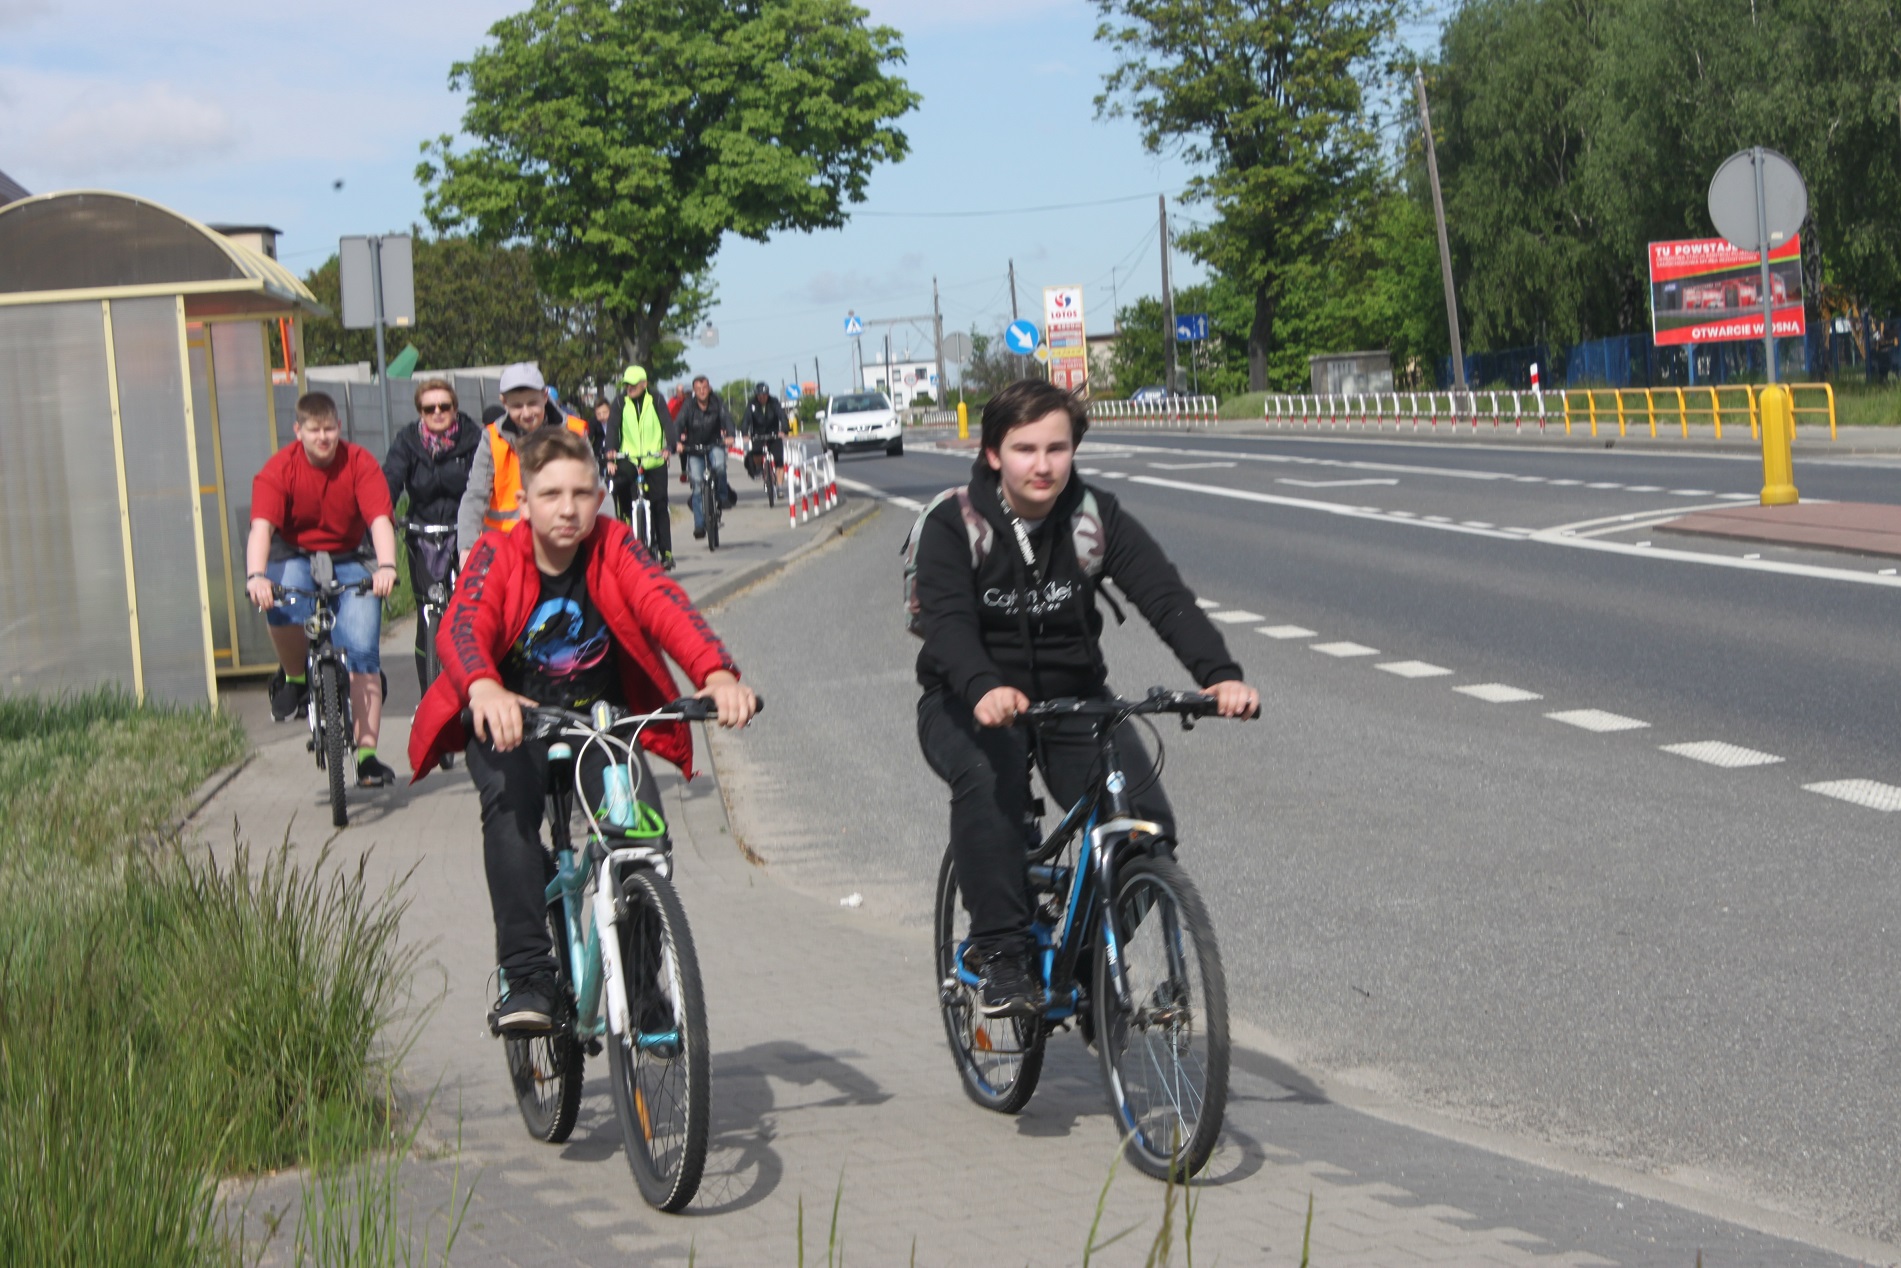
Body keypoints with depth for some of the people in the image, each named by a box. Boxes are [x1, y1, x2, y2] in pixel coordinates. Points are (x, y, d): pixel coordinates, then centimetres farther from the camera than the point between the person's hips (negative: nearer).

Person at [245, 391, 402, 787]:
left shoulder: (361, 464, -13)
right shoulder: (279, 469, -14)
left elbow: (380, 520, -24)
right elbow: (261, 526, -26)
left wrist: (386, 567, -43)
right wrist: (256, 576, -44)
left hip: (348, 563, 1)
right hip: (296, 558, 0)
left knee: (362, 651, -13)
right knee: (281, 602, -36)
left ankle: (366, 754, -8)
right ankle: (295, 677, -7)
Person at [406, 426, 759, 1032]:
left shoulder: (613, 546, -9)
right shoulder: (498, 555, -12)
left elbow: (664, 605, -26)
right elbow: (462, 624, -30)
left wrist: (717, 673, -46)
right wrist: (484, 688, -54)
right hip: (511, 722, -1)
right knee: (509, 802, -32)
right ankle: (527, 978, -27)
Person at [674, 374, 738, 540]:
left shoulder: (717, 403, -7)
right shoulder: (688, 406, -10)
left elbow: (726, 418, -21)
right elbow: (679, 424, -22)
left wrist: (730, 435, -41)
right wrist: (678, 442, -40)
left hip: (714, 445, 0)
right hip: (694, 449, 0)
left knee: (719, 466, -32)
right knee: (698, 485, -8)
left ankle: (723, 495, -5)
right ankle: (699, 525, -3)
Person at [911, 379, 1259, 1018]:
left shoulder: (1098, 518, -7)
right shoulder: (953, 526, -13)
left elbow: (1166, 596, -20)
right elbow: (946, 621, -29)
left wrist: (1221, 674, -39)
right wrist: (985, 689, -51)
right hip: (970, 704, -3)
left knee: (1147, 824, -17)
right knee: (990, 776, -37)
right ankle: (1000, 956, -25)